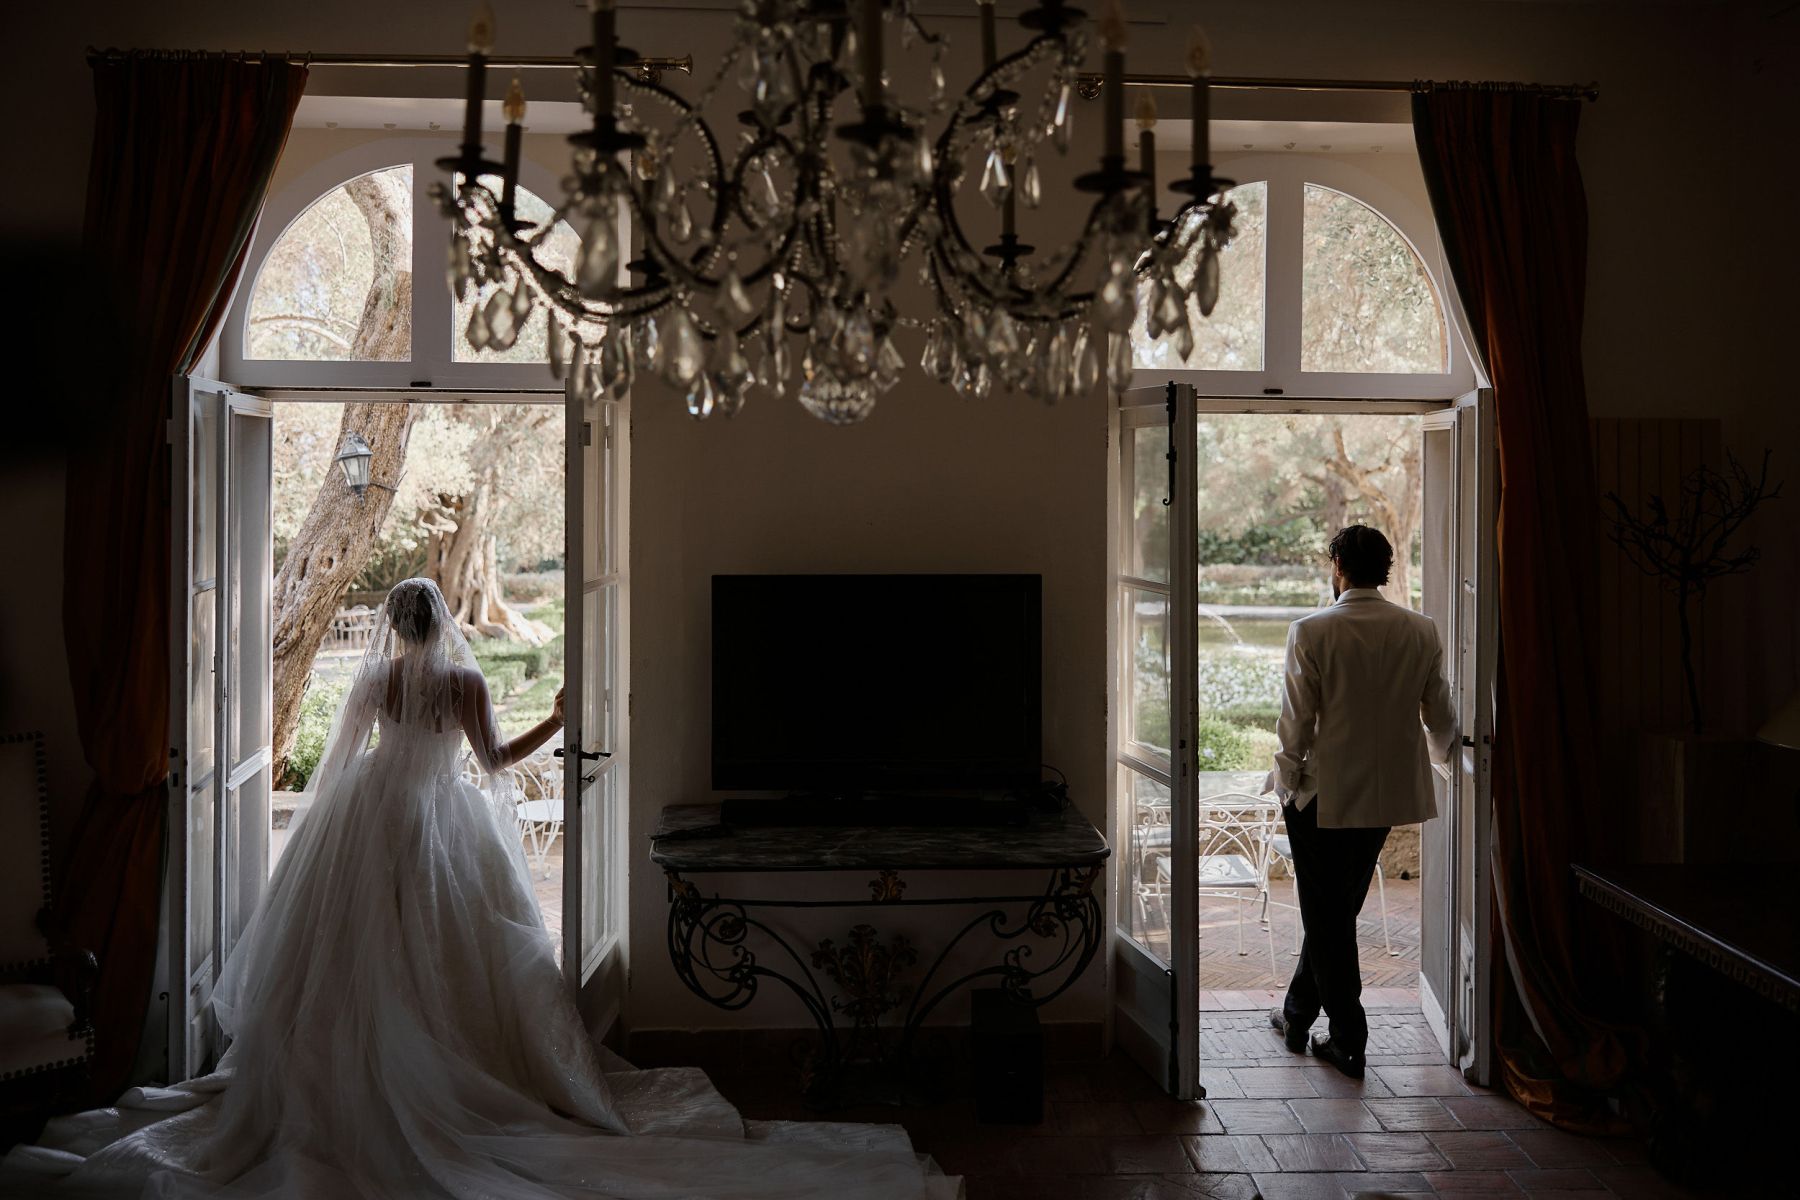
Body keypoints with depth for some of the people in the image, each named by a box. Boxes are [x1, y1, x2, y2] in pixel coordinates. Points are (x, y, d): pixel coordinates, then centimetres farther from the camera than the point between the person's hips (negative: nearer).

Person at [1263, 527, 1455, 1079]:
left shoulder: (1312, 631, -14)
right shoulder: (1421, 631, -1)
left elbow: (1297, 719, -13)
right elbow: (1440, 717, 7)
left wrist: (1285, 778, 4)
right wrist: (1443, 750, 30)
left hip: (1324, 795, -5)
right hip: (1390, 793, 5)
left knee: (1328, 916, 7)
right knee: (1339, 911, 18)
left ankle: (1349, 1042, 12)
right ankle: (1298, 1013, 33)